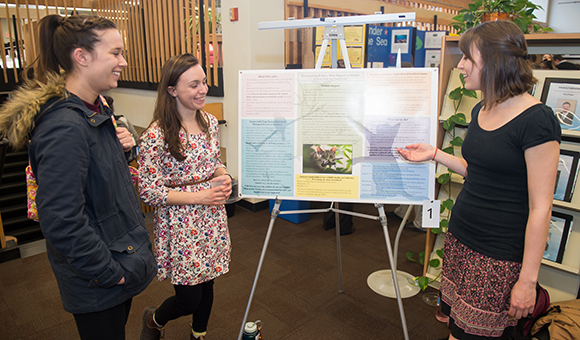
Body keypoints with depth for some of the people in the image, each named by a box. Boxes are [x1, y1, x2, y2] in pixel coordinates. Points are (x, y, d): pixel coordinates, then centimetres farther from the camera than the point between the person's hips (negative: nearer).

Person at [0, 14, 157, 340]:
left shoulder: (94, 109, 3)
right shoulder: (65, 127, -28)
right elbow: (62, 222, -29)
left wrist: (121, 147, -3)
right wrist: (110, 273, -19)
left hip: (121, 256, 9)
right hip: (98, 286, -8)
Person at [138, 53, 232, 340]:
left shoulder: (210, 122, 1)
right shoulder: (156, 136, -19)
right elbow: (148, 192, -16)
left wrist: (223, 177, -8)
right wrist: (198, 197, -20)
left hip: (212, 219, 6)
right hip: (179, 224, -6)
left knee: (207, 284, 20)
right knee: (189, 299, 5)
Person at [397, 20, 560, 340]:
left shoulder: (537, 120, -18)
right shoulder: (481, 110, 7)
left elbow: (540, 208, -17)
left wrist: (528, 279, -15)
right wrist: (434, 154, 9)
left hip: (500, 256, -7)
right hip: (460, 239, 7)